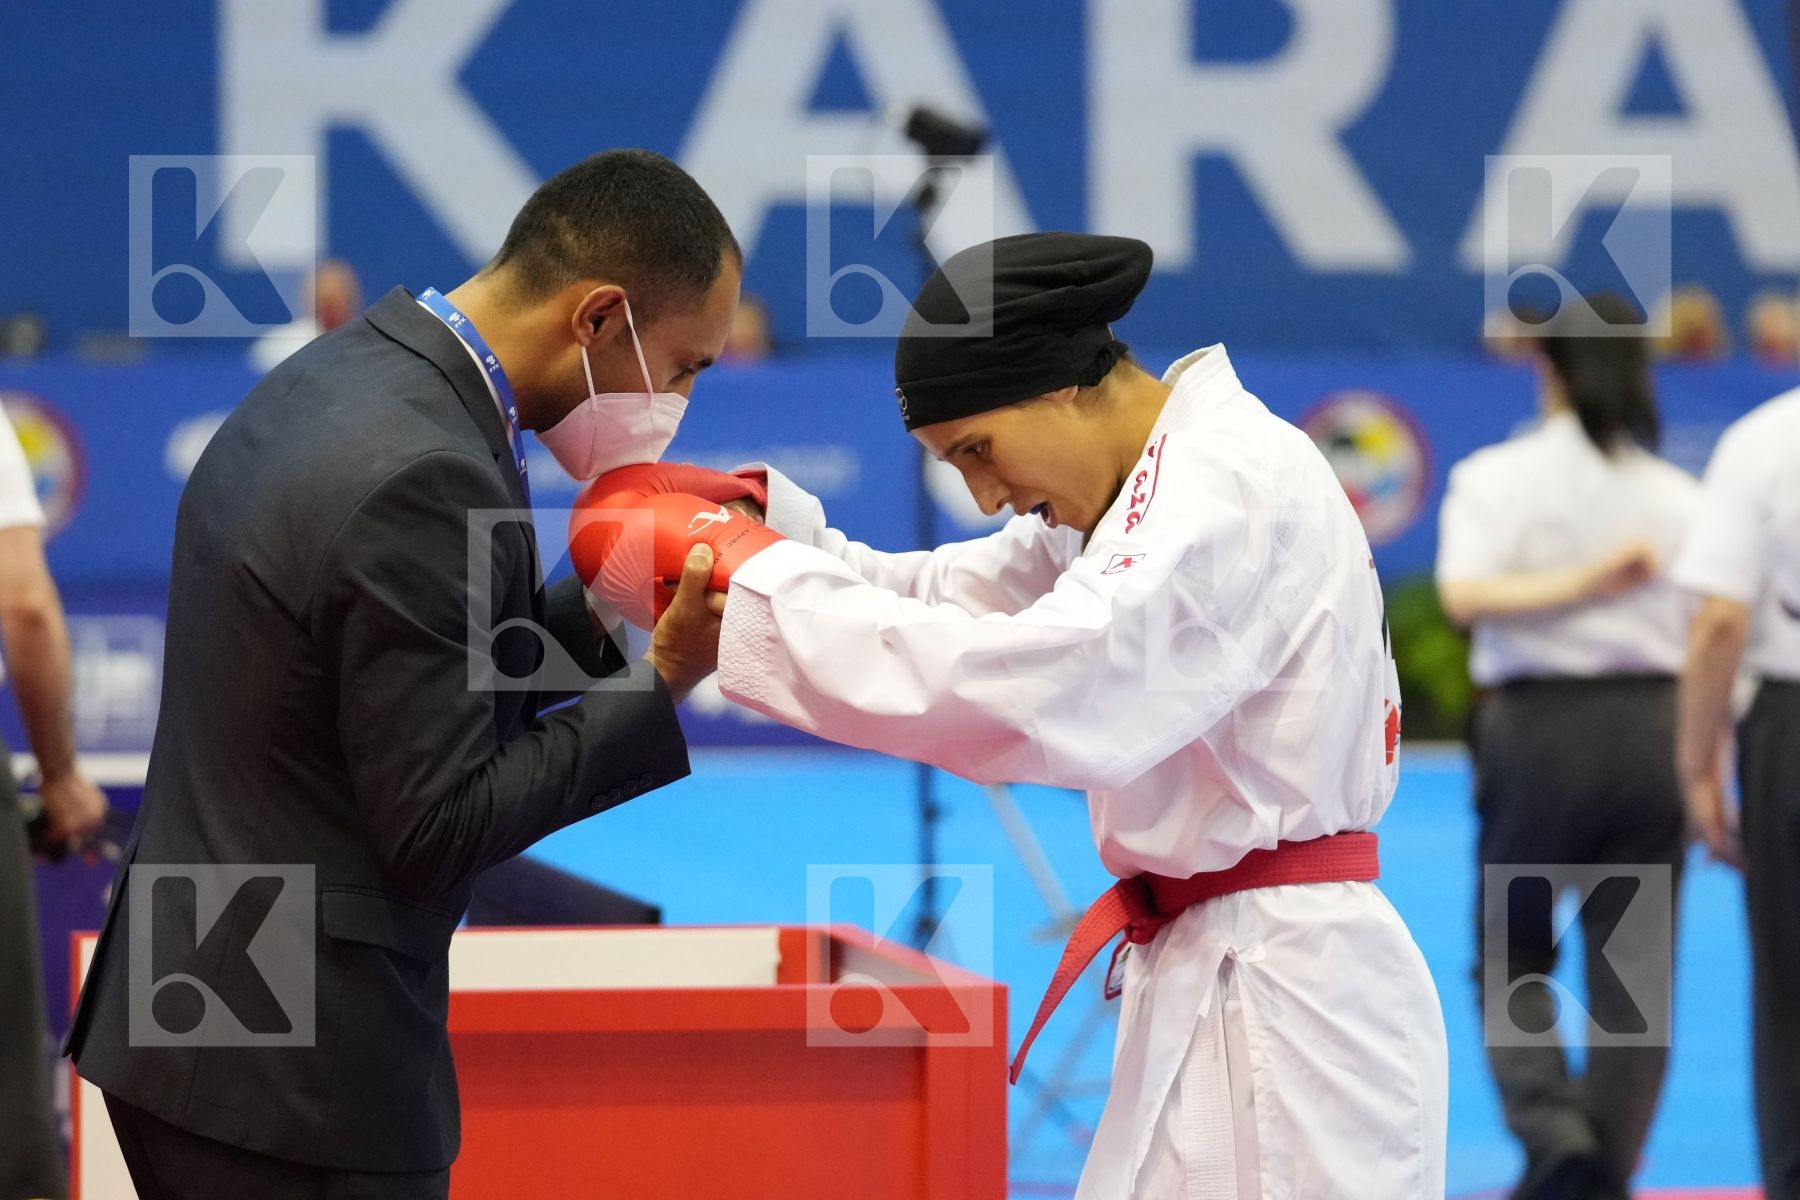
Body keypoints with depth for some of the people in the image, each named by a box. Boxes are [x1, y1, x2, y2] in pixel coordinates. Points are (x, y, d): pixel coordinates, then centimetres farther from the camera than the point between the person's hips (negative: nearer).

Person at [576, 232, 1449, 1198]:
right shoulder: (1159, 482, 14)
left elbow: (1040, 689, -31)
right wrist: (762, 526, -5)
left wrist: (754, 578, -26)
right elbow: (945, 603, 13)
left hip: (1289, 1003, -10)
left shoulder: (1239, 483, -18)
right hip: (1212, 979, 10)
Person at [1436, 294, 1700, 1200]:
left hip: (1539, 726, -2)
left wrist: (1582, 580, -16)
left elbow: (1464, 594, -19)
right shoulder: (1680, 495, 5)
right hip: (1655, 726, 2)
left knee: (1511, 956, 13)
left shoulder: (1497, 478, -2)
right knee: (1634, 973, 6)